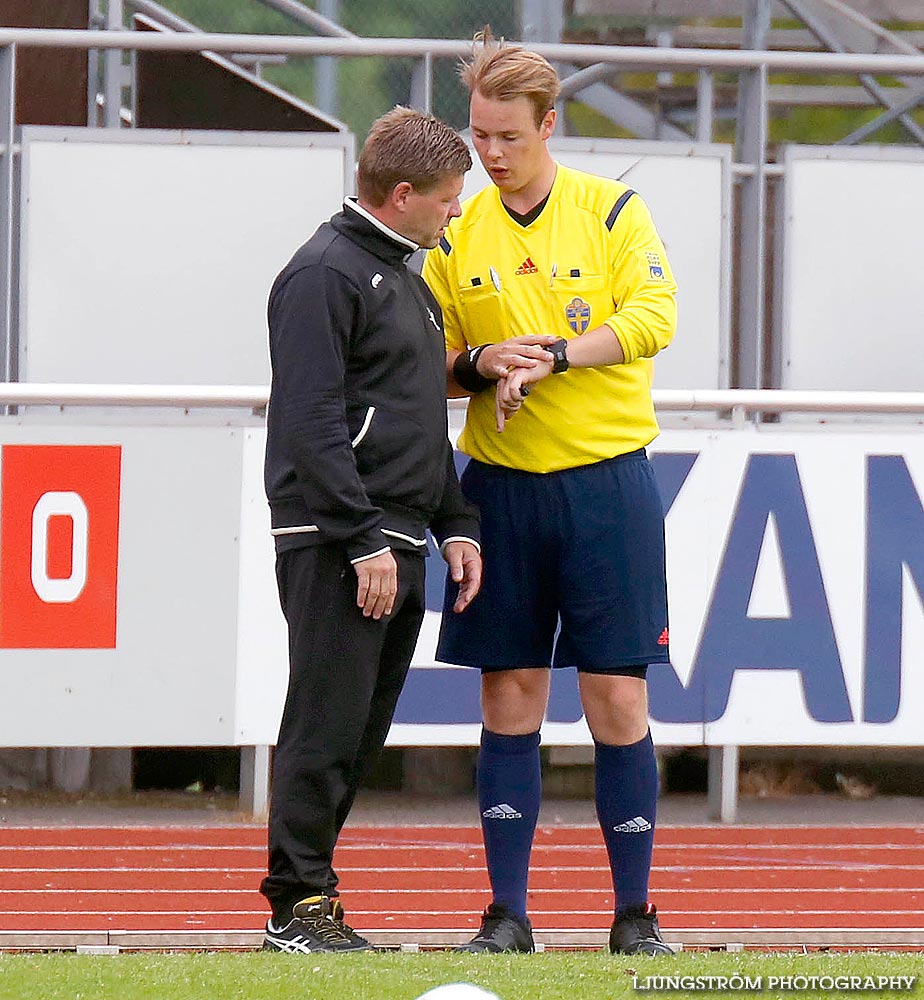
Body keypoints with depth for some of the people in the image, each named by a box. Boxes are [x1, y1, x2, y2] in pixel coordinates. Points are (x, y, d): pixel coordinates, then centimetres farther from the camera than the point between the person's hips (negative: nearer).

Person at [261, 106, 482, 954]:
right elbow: (311, 423, -17)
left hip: (399, 545, 9)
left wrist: (456, 524, 17)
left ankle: (310, 892, 13)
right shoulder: (325, 274, -10)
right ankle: (297, 903, -5)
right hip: (336, 546, -9)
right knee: (326, 729, -8)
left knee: (360, 738, 8)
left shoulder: (406, 279, 21)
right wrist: (366, 540, -20)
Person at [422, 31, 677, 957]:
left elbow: (651, 318, -13)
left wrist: (555, 353, -23)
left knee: (617, 698, -2)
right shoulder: (457, 233, 7)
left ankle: (634, 911, 5)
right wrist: (479, 366, -12)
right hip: (502, 488, 2)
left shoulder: (613, 212, 0)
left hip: (606, 481, -2)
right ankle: (507, 913, 7)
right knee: (509, 699, 3)